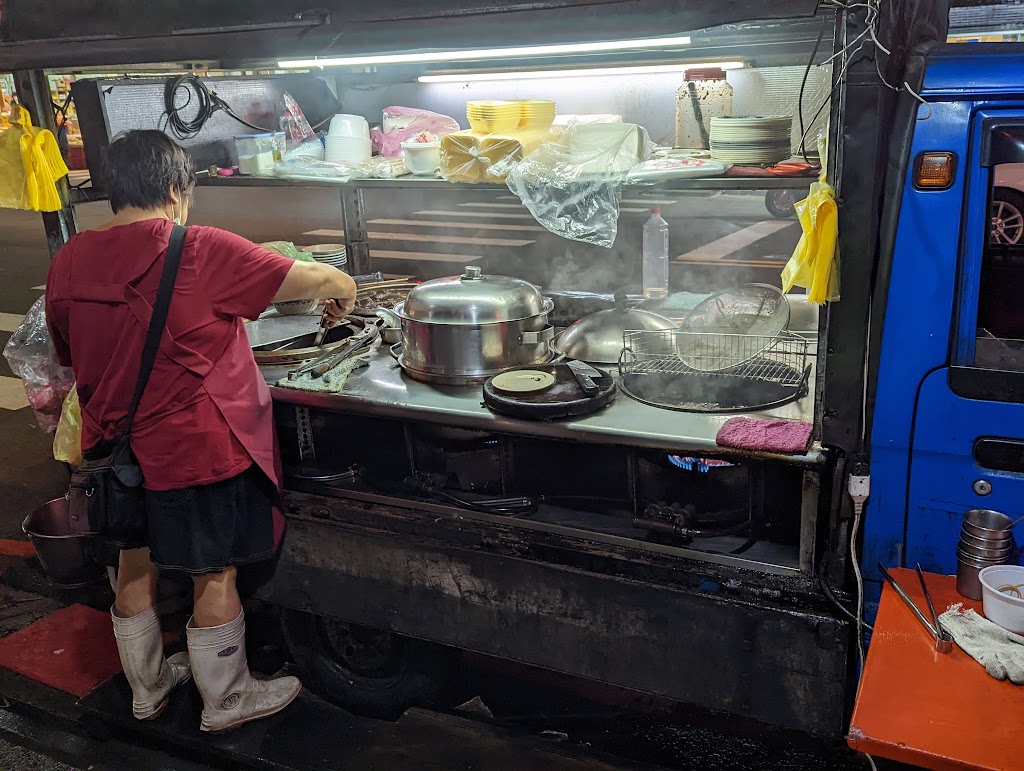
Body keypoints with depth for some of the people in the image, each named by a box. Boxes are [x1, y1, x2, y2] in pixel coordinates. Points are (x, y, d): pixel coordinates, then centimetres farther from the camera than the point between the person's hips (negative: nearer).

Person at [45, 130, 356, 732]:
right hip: (198, 451, -6)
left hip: (116, 446, 7)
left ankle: (148, 687, 42)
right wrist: (343, 293, 7)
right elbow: (323, 281, -15)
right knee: (216, 576, 10)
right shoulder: (199, 251, -20)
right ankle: (227, 700, 29)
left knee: (135, 566, 22)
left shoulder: (68, 262, -2)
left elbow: (72, 359, 13)